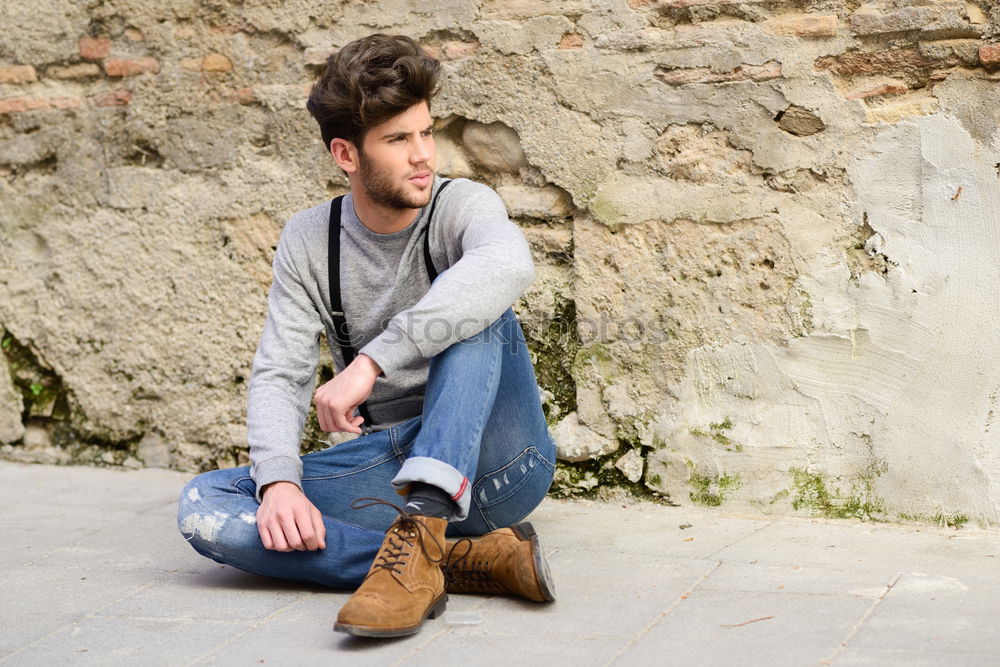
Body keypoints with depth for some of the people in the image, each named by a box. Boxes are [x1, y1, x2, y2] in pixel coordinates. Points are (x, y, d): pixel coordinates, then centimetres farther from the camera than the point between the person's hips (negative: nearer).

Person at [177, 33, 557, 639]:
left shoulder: (461, 205, -7)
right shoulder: (309, 241, 4)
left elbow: (510, 265, -32)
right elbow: (279, 374, -3)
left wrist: (372, 361, -37)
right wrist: (279, 481, -24)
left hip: (493, 460, -3)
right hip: (389, 465, 3)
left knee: (468, 303, -27)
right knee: (204, 505, -18)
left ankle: (419, 537, -42)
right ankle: (468, 559, -30)